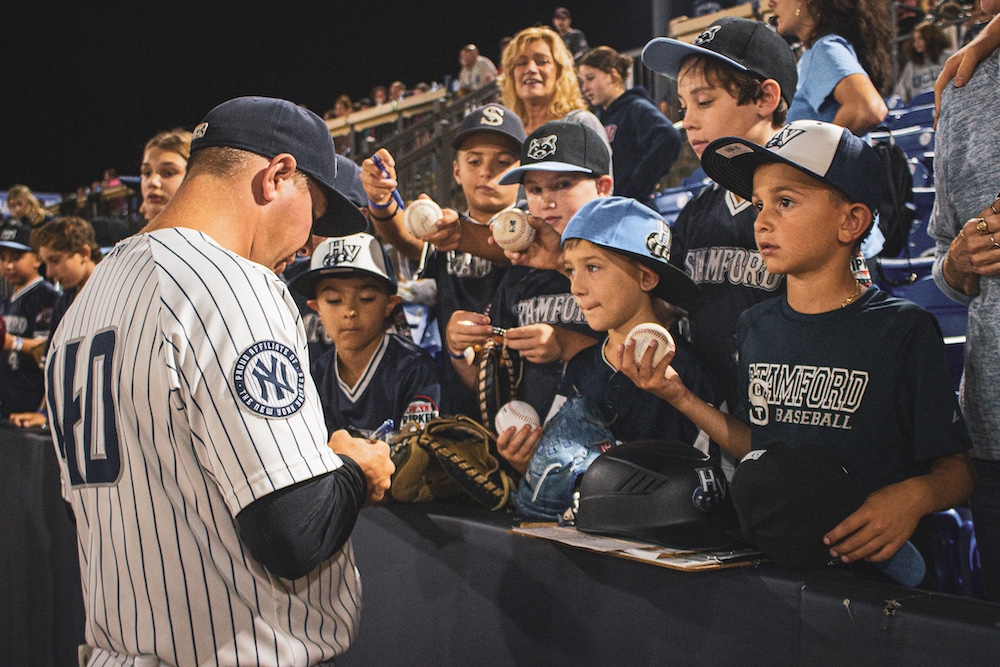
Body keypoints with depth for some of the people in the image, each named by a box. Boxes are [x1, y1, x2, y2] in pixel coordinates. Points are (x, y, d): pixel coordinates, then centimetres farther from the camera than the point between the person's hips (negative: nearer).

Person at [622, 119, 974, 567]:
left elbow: (957, 470, -1)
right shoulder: (757, 326, 14)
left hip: (867, 559, -4)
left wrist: (915, 496, -21)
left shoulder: (903, 329, -3)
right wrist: (681, 399, 13)